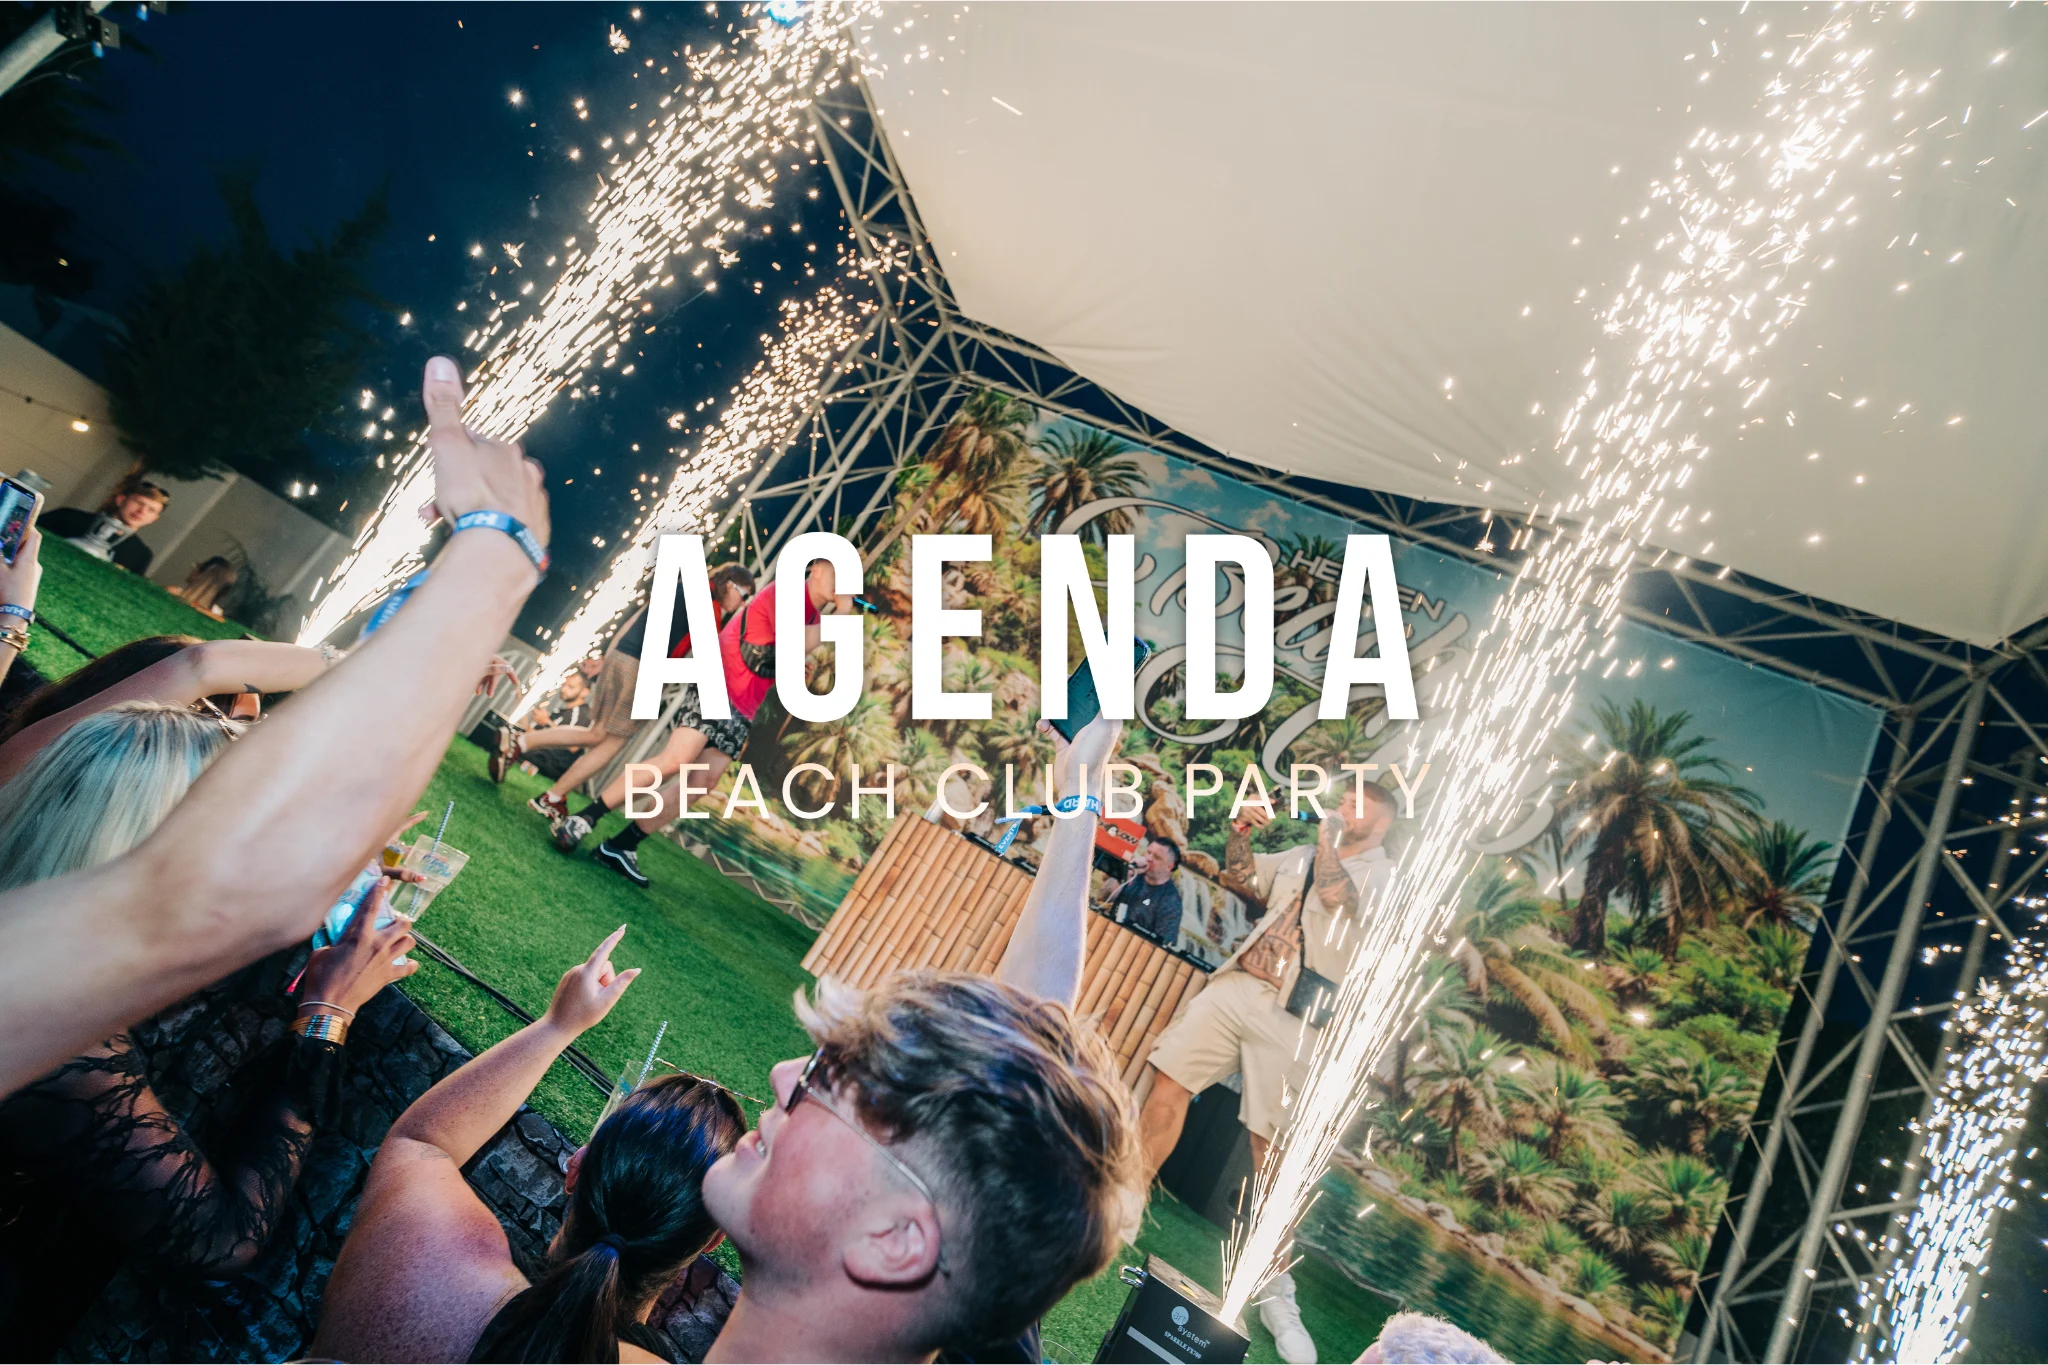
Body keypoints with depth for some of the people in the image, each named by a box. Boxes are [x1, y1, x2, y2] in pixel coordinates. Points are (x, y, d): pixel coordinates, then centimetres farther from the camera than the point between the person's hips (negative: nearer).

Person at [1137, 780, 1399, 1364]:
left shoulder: (1389, 875, 5)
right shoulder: (1301, 857, 22)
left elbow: (1339, 895, -15)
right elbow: (1238, 876, 25)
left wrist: (1328, 838, -2)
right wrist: (1241, 831, 9)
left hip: (1296, 1015, -5)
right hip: (1236, 986, 5)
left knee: (1274, 1148, -3)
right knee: (1169, 1084, -1)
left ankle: (1275, 1289, 13)